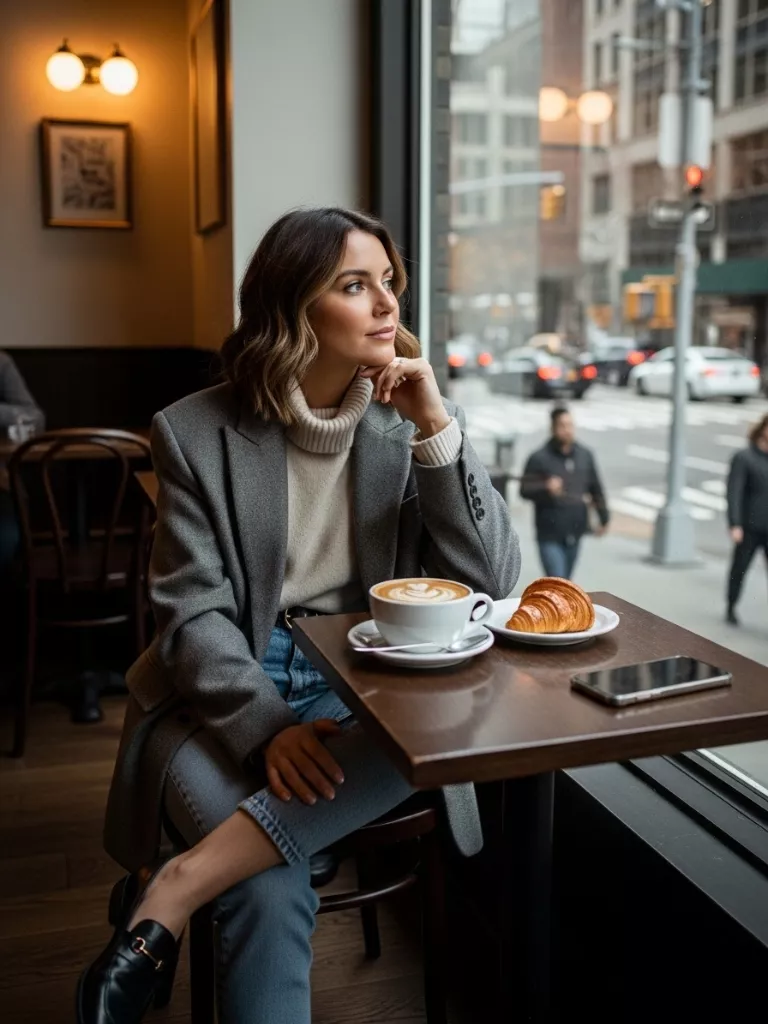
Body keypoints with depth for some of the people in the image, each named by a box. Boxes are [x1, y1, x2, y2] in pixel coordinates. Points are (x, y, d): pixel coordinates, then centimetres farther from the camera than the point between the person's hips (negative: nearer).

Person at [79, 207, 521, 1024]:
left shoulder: (408, 421, 2)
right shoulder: (197, 432, -3)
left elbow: (491, 581, -4)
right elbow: (193, 614, -7)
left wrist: (437, 429, -15)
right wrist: (266, 728, -24)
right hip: (225, 698, -2)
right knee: (271, 894, -30)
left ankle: (173, 897, -23)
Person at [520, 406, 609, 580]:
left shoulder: (585, 455, 5)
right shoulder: (539, 458, -10)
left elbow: (596, 488, 14)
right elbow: (524, 490, -10)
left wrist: (604, 518, 16)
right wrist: (545, 488, -28)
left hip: (574, 533, 5)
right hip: (549, 535, -5)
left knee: (565, 583, 17)